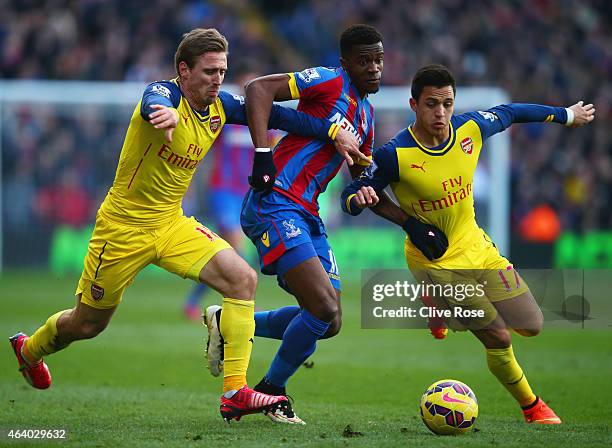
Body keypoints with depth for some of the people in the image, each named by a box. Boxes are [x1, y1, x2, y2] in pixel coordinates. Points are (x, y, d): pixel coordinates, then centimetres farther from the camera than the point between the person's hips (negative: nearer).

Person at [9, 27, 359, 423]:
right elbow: (154, 103, -47)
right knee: (87, 325, 9)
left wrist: (334, 130, 1)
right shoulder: (166, 94, -22)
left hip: (171, 224, 6)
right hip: (124, 226, -6)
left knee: (243, 279, -16)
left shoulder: (221, 106, -1)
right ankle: (29, 349, 44)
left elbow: (276, 115, 9)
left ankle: (235, 393, -16)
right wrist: (165, 112, -72)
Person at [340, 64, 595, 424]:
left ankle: (445, 306, 32)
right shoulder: (395, 155, -24)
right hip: (436, 262, -6)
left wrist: (567, 115, 23)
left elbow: (509, 113, 10)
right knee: (499, 339, -11)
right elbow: (350, 197, -15)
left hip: (476, 246, 6)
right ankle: (532, 407, 17)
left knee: (531, 327, 10)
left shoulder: (470, 129, -10)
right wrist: (359, 199, -40)